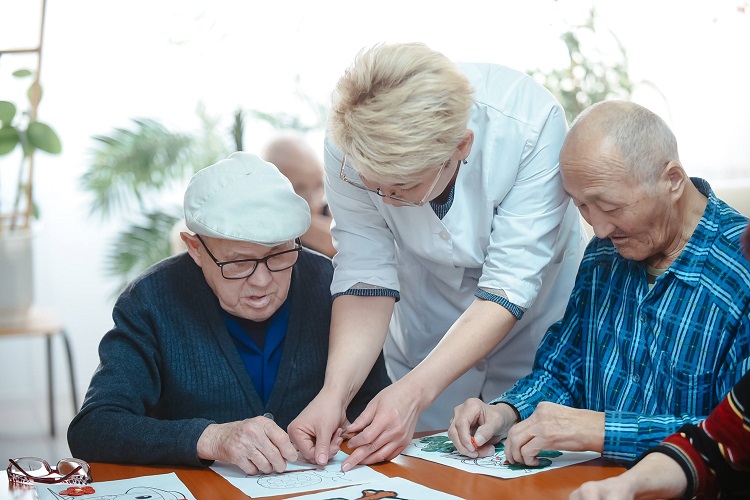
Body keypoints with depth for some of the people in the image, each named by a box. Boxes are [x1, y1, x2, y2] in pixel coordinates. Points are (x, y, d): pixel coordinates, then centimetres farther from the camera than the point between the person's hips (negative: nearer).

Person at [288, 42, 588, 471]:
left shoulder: (531, 124, -34)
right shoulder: (349, 145, -26)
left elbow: (509, 286, -32)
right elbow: (366, 275, -22)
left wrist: (414, 392, -39)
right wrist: (335, 391, -35)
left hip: (533, 325, -1)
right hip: (427, 334, 2)